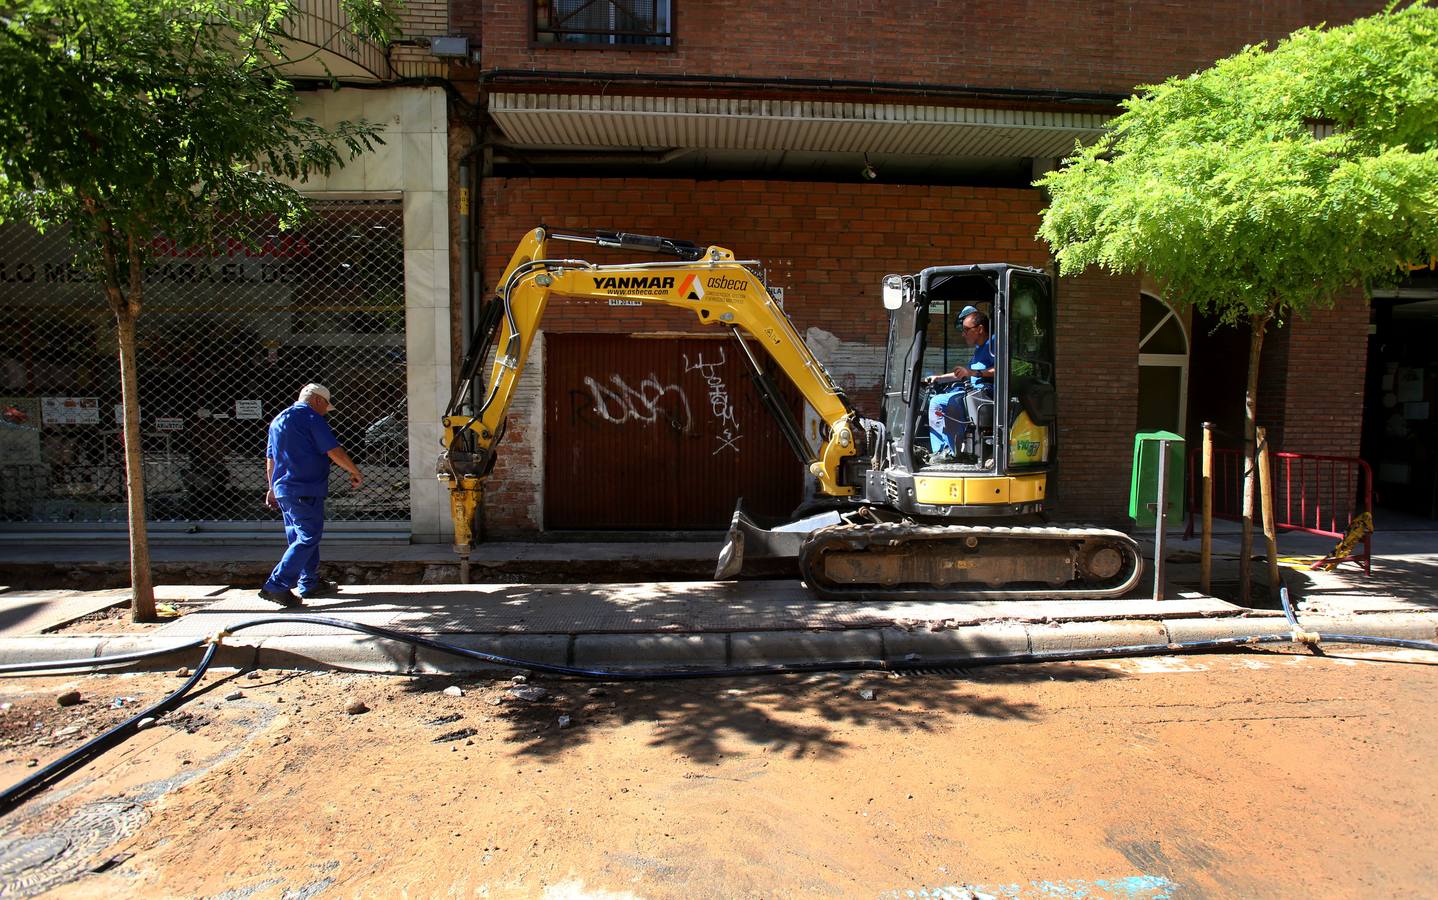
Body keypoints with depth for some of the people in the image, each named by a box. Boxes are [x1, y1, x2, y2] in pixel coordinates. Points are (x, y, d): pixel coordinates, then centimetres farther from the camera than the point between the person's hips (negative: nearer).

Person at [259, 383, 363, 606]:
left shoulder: (278, 420, 18)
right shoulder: (311, 418, -10)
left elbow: (270, 458, 24)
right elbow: (334, 451, -16)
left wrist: (272, 488, 30)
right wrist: (356, 473, -6)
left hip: (283, 488, 10)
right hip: (305, 491, -10)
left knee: (301, 536, 17)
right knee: (308, 539, -7)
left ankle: (310, 583, 24)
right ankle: (276, 586, -10)